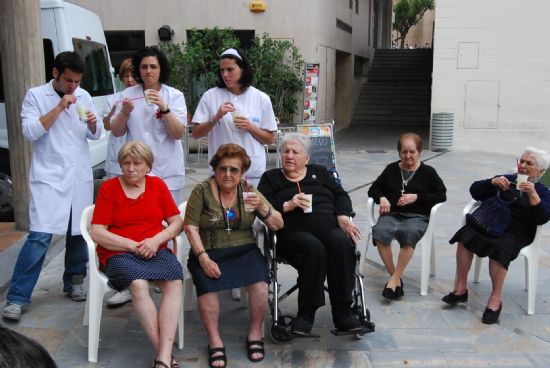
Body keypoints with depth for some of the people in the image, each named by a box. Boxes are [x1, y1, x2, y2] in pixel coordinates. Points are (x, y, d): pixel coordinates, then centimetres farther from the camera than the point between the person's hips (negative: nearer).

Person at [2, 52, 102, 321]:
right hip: (48, 177, -4)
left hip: (80, 176, 5)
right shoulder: (35, 95, -1)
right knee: (40, 236, -11)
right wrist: (59, 107, -18)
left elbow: (95, 135, 14)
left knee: (79, 232, 9)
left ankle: (73, 283, 28)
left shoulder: (84, 96, 10)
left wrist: (93, 123, -9)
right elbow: (29, 132, -13)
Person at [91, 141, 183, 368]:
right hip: (119, 254, -2)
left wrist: (156, 240, -9)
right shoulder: (108, 188, 3)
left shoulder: (158, 185, 11)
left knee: (174, 283, -29)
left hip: (157, 251, 2)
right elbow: (97, 233, -3)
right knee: (139, 284, -34)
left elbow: (177, 222, 10)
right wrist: (134, 245, -12)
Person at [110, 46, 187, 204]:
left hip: (167, 172, -1)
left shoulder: (174, 95, 1)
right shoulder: (128, 94, 6)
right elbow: (116, 132, 7)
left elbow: (178, 134, -7)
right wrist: (124, 112, -11)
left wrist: (164, 108, -20)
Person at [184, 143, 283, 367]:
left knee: (259, 283, -27)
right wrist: (203, 258, -15)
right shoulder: (202, 191, 1)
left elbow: (278, 226, 3)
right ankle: (214, 341, -12)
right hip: (209, 252, -1)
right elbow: (190, 227, -3)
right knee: (206, 284, -32)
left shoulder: (249, 191, 7)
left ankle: (255, 334, -3)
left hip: (243, 250, 2)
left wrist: (262, 208, -16)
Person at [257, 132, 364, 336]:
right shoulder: (271, 178, 22)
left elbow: (341, 195, 18)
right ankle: (306, 313, -25)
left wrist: (343, 216, -2)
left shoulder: (320, 172, 28)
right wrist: (287, 206, -8)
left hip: (330, 228, 2)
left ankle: (342, 312, -26)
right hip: (294, 233, -2)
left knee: (342, 243, -33)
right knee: (314, 248, -36)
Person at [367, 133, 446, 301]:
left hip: (417, 217, -2)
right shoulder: (391, 169, 20)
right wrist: (382, 198, -1)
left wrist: (416, 197, -6)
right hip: (391, 214, 2)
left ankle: (394, 279, -27)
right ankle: (396, 278, -21)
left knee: (409, 234, -38)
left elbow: (442, 196, 6)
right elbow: (373, 189, 22)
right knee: (379, 232, -33)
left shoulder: (428, 172, 13)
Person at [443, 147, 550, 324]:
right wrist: (492, 182, -3)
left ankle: (496, 298, -26)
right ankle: (460, 288, -23)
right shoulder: (506, 179, 22)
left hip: (516, 232, -3)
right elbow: (475, 191, 15)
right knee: (465, 235, -28)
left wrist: (532, 194, -16)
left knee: (500, 247, -36)